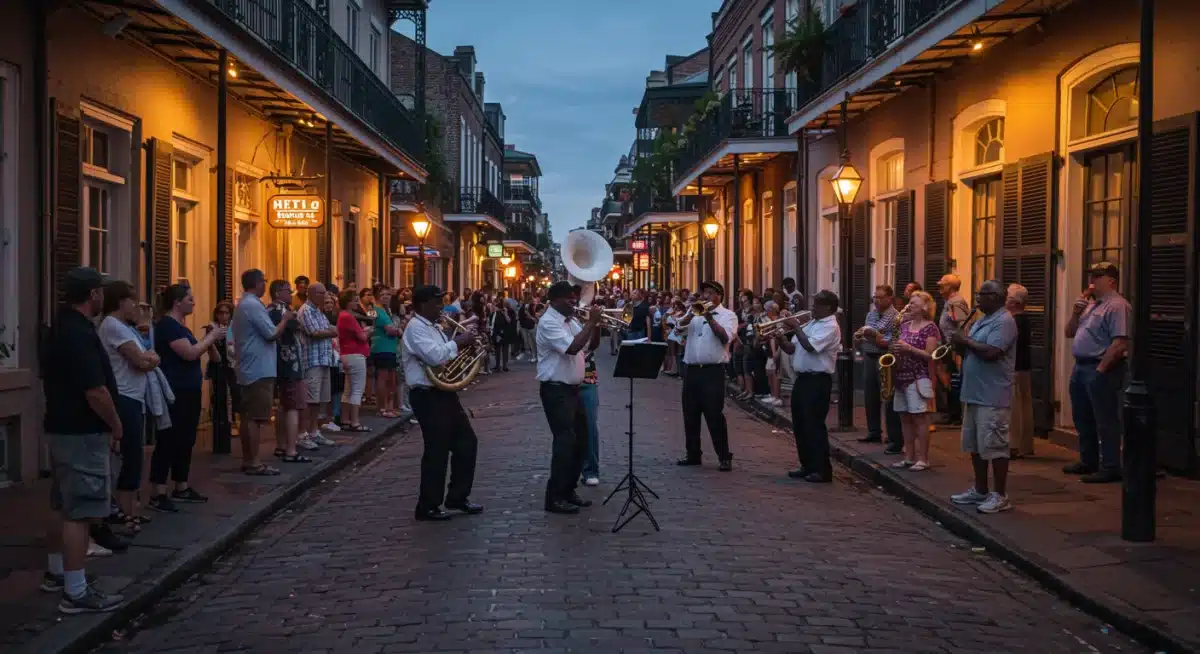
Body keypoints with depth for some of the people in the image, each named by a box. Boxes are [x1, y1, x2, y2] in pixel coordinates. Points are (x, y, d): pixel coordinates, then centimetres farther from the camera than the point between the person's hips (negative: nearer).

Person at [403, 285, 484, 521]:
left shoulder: (434, 327, 16)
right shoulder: (415, 328, -14)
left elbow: (446, 356, 22)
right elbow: (435, 356, -28)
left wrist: (466, 345, 6)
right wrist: (458, 341, -16)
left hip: (444, 393, 10)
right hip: (428, 396, -10)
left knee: (467, 442, 12)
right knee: (437, 451, -4)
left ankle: (458, 497, 23)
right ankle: (428, 507, 8)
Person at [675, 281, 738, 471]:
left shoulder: (728, 315, 2)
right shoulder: (695, 313, 15)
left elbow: (725, 336, -14)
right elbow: (679, 326, 0)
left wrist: (709, 318, -19)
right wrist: (693, 313, -13)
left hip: (713, 371, -5)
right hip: (691, 369, 5)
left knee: (714, 415, -7)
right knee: (690, 414, 9)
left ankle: (724, 457, 0)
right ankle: (693, 454, 20)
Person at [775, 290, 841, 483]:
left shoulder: (830, 327, -12)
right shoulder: (810, 323, 15)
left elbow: (810, 346, -26)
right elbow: (792, 349, 15)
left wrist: (795, 327, -18)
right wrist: (781, 339, -3)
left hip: (817, 381, -9)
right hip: (802, 378, 9)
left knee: (814, 426, -6)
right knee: (800, 425, 12)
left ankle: (823, 470, 0)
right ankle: (808, 466, 22)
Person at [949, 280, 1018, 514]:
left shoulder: (1004, 321, -14)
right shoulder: (982, 321, 17)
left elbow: (990, 353, -26)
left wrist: (966, 340, -13)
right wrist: (961, 344, -1)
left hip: (992, 397, -10)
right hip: (974, 393, 10)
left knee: (994, 447, -5)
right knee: (974, 445, 15)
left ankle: (1000, 496, 1)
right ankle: (980, 491, 24)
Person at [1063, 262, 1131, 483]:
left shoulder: (1117, 306, -13)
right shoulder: (1090, 304, 16)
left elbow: (1120, 343, -22)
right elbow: (1069, 333, 19)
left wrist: (1100, 369, -20)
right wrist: (1076, 313, 2)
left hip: (1100, 370, -10)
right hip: (1080, 367, 10)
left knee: (1105, 420, -4)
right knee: (1082, 418, 17)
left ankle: (1110, 467, 1)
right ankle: (1088, 461, 28)